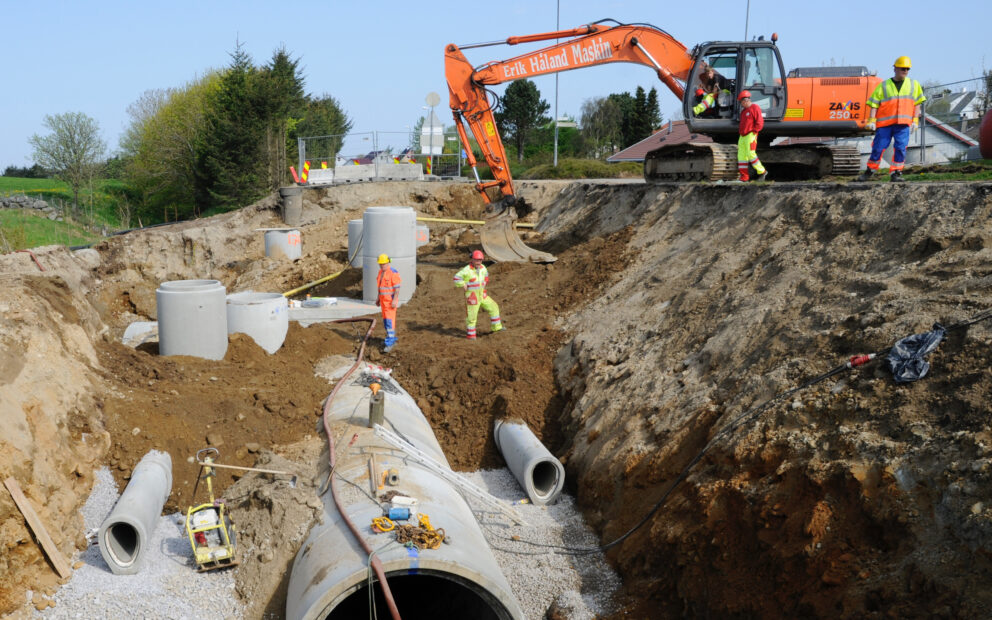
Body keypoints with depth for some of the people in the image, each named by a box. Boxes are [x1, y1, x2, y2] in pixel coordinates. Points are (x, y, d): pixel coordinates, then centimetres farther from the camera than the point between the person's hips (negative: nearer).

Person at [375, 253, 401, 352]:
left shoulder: (393, 273, -16)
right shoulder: (381, 272, 11)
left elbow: (397, 288, -18)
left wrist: (394, 300, -23)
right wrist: (378, 298, 17)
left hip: (391, 300, -9)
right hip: (383, 300, 9)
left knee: (389, 320, -13)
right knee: (386, 320, 13)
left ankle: (389, 344, -14)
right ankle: (392, 340, 24)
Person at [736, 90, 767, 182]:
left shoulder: (755, 108, -7)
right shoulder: (744, 110, 21)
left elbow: (760, 122, -12)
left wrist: (754, 131, -12)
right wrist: (740, 130, 15)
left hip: (750, 135, -9)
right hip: (742, 136, 9)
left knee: (750, 154, -12)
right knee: (741, 155, 4)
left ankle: (762, 172, 1)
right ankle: (744, 177, 5)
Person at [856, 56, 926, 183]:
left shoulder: (914, 84, 13)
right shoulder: (884, 86, 6)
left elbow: (917, 103, 15)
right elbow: (874, 104, 3)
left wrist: (915, 120, 6)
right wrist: (872, 120, -7)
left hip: (903, 124, 1)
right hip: (885, 123, -1)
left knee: (900, 148, -7)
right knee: (878, 147, 0)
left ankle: (895, 172, 2)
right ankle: (870, 170, 16)